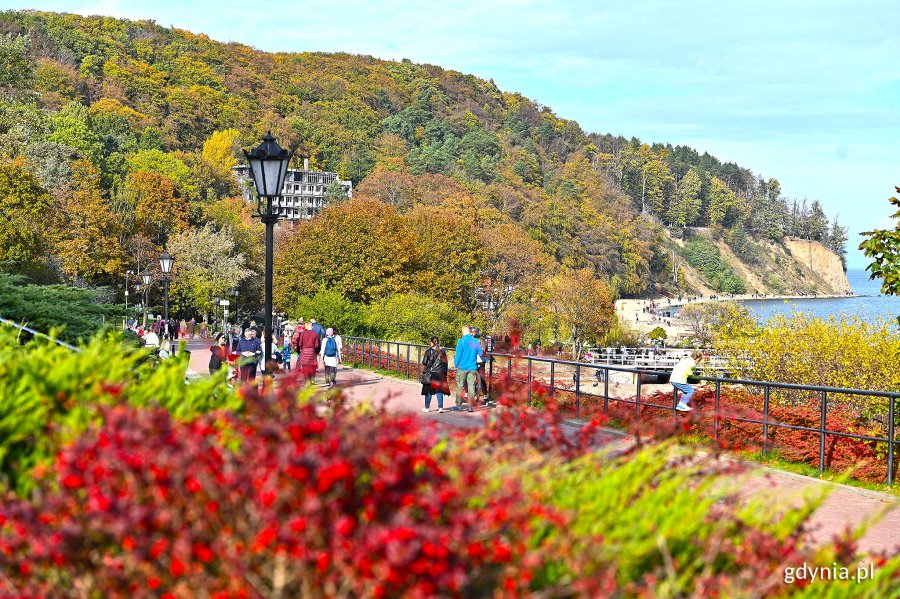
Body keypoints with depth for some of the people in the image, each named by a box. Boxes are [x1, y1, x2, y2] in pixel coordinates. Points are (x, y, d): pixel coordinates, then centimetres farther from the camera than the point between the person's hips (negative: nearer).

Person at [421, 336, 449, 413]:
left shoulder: (428, 351, -9)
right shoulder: (443, 351, -1)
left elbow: (424, 364, -8)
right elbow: (445, 362, 4)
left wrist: (422, 372, 6)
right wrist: (445, 374, 14)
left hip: (430, 374, -2)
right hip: (440, 374, 2)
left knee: (428, 391, 9)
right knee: (439, 391, 5)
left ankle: (427, 408, 18)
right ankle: (440, 408, -2)